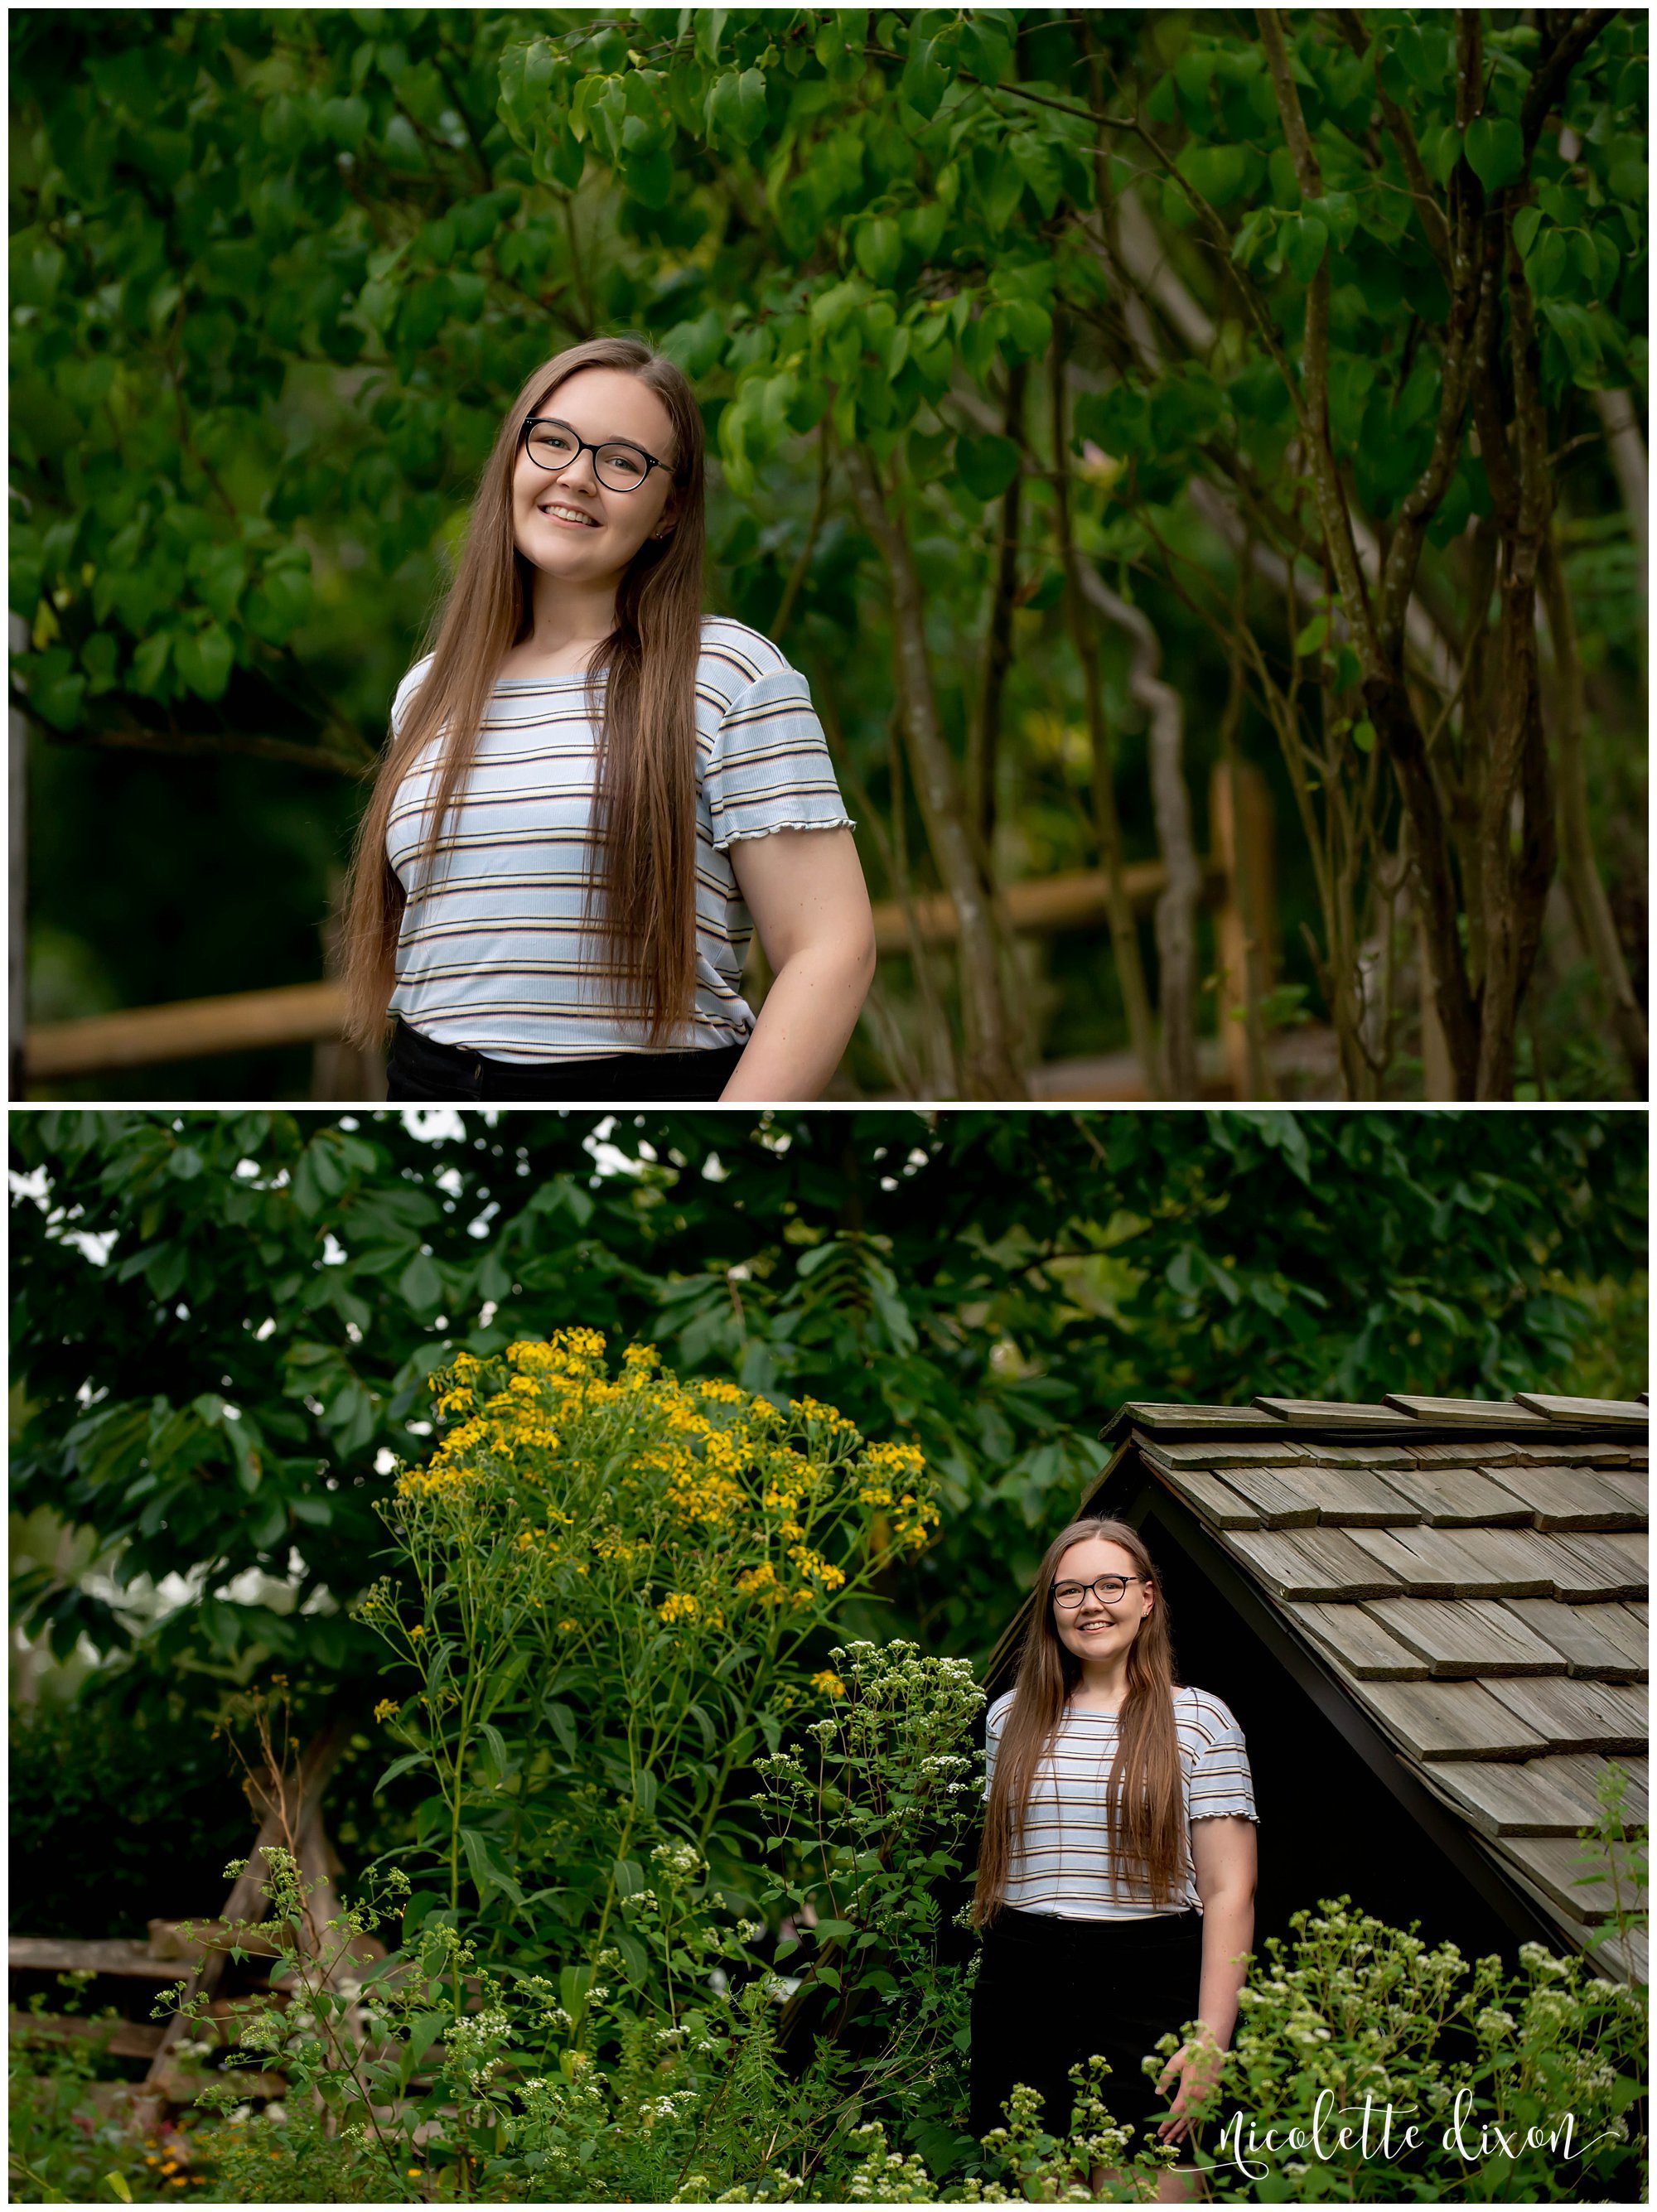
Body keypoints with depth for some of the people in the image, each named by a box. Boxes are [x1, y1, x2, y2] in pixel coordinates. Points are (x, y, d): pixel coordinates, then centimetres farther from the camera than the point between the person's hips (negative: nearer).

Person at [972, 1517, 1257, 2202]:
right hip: (1022, 1986, 4)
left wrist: (1210, 2042, -10)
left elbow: (1229, 1893, -2)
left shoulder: (1200, 1721, 2)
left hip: (1145, 1989, -3)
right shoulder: (1011, 1717, 13)